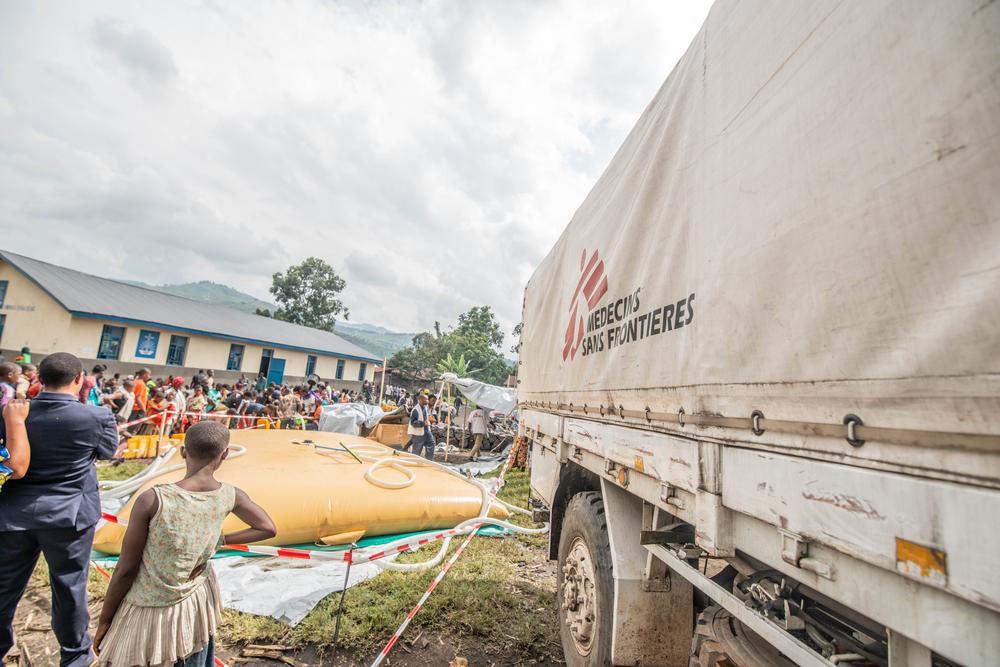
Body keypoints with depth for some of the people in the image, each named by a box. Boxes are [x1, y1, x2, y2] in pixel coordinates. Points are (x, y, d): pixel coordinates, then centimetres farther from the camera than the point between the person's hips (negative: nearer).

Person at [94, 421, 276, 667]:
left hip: (149, 612, -3)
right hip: (198, 601, 3)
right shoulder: (230, 496, -14)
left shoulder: (152, 500, -24)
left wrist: (103, 622, 1)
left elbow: (125, 570, -14)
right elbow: (268, 529, -2)